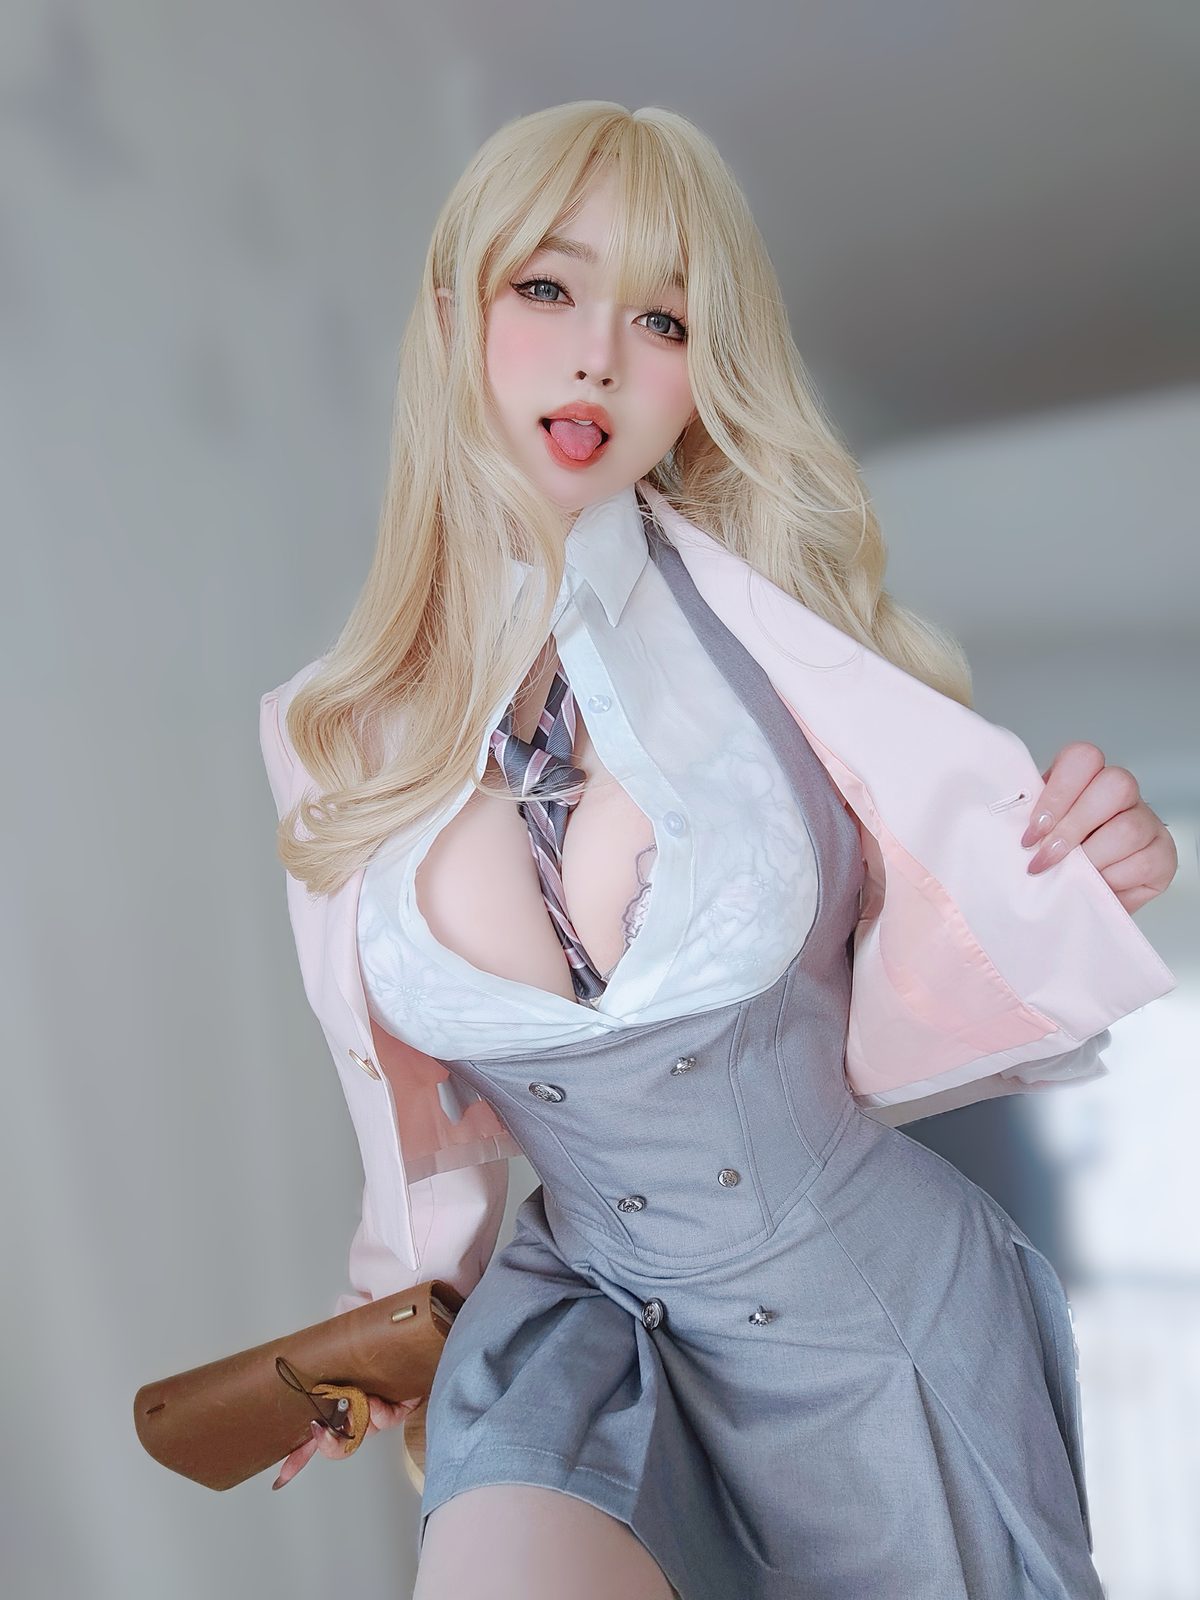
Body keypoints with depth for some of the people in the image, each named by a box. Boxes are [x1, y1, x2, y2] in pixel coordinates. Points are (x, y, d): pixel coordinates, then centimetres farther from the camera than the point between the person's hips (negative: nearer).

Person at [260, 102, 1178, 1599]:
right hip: (587, 1310, 1)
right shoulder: (328, 736, -9)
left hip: (883, 1309, 0)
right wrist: (397, 1303, 17)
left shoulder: (794, 624, -16)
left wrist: (1091, 874, -25)